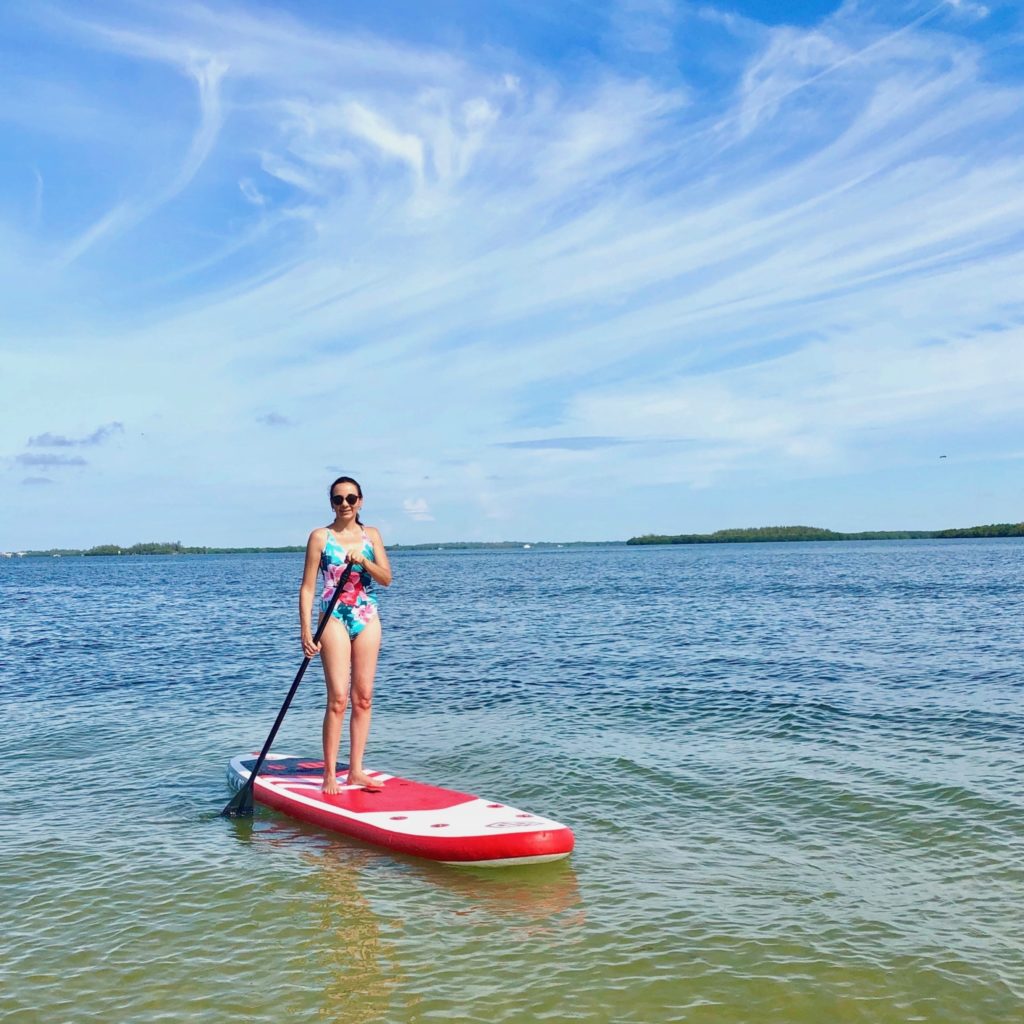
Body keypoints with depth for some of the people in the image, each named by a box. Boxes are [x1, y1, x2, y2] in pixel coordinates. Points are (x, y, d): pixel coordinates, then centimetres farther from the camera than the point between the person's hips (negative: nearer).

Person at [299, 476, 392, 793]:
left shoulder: (371, 535, 9)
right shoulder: (321, 537, -1)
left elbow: (386, 579, 1)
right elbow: (307, 587, -3)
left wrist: (363, 561, -17)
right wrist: (306, 631, -10)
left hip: (368, 619, 4)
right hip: (335, 619, -4)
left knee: (363, 697, 5)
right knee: (338, 698, -9)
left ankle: (356, 770, 13)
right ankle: (329, 774, -2)